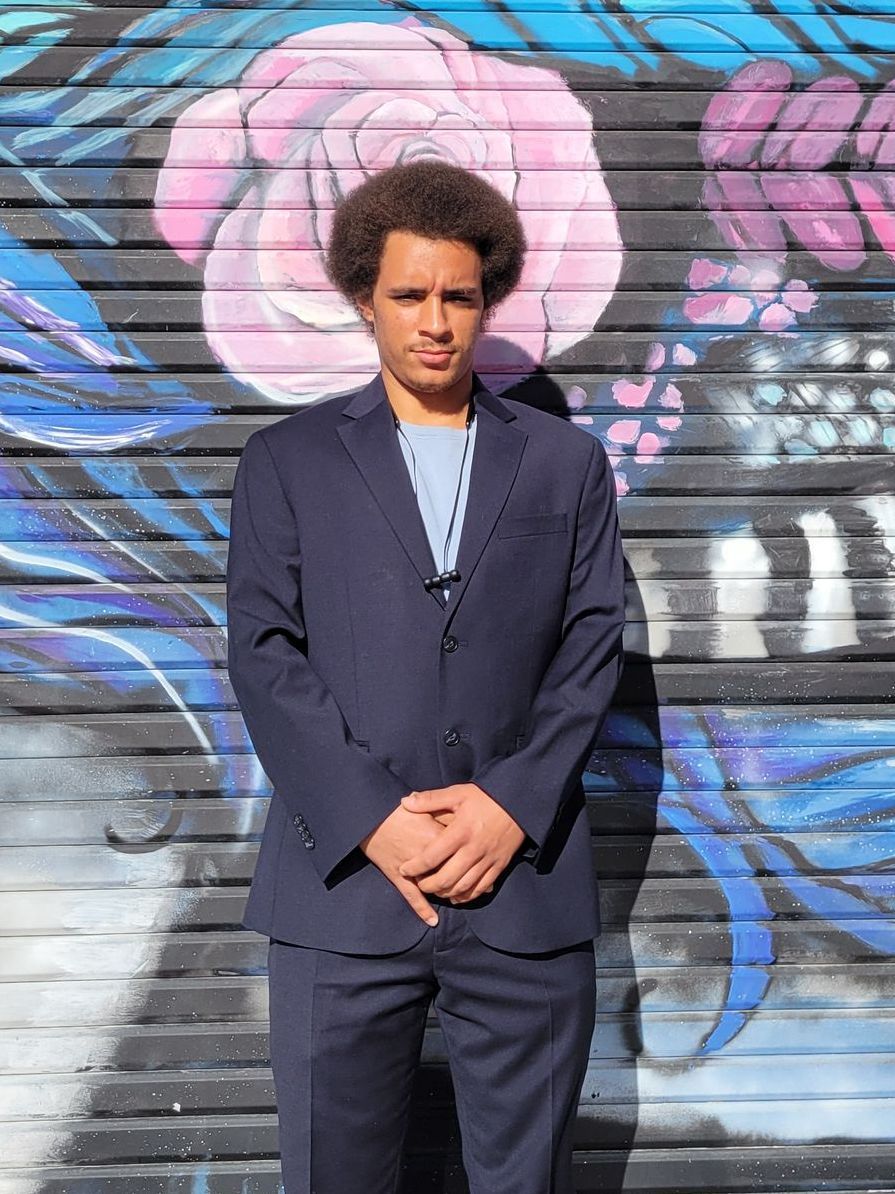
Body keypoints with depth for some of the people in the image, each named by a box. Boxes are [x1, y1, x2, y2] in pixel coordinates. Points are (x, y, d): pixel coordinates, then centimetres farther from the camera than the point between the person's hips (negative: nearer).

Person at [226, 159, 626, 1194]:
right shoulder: (286, 460, 9)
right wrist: (371, 821, -10)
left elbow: (592, 649, 5)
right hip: (343, 878, 0)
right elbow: (263, 653, 0)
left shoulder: (567, 464, 12)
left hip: (524, 878, 1)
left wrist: (511, 805, -9)